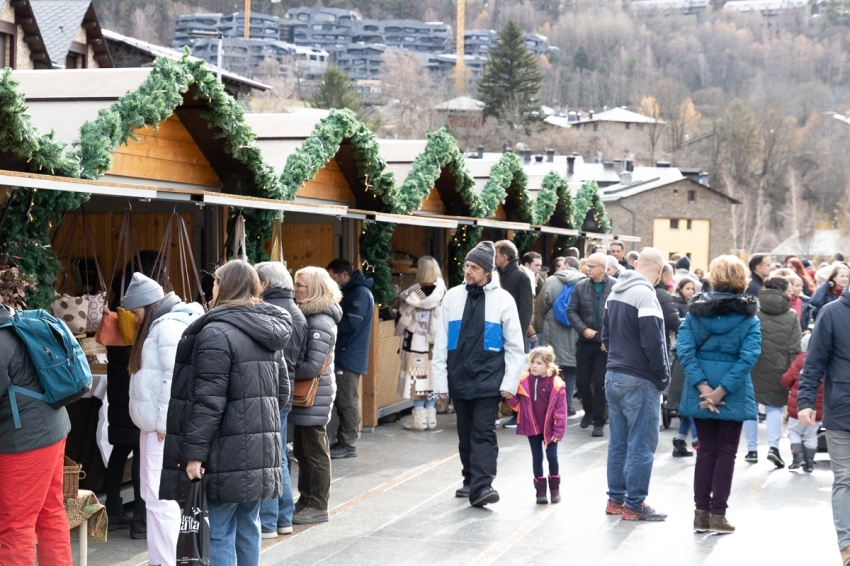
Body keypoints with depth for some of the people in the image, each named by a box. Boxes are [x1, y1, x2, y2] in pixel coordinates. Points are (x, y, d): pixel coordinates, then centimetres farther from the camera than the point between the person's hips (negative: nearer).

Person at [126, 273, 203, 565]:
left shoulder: (168, 326, -15)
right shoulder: (159, 325, 19)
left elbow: (175, 378, -22)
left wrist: (164, 423, -20)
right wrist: (157, 421, 15)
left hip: (165, 426, -11)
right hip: (156, 424, 11)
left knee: (160, 496, -10)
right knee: (161, 495, 13)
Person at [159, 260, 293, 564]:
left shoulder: (217, 332, -14)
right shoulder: (269, 331, 13)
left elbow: (208, 400, -18)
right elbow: (281, 385, 22)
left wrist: (194, 452, -17)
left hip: (228, 452, -8)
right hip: (259, 448, 9)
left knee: (218, 534, -4)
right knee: (247, 528, 15)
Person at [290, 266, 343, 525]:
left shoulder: (320, 323, -19)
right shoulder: (307, 316, 10)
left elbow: (314, 367, -23)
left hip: (315, 397, -9)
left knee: (315, 452, 1)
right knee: (302, 451, 16)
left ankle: (318, 506, 10)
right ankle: (306, 501, 26)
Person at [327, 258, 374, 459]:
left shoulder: (360, 293, -14)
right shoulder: (351, 292, 17)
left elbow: (351, 325, -21)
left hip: (350, 357, -10)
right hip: (344, 355, 10)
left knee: (347, 402, -5)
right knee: (342, 401, 12)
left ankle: (348, 445, -1)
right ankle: (343, 442, 17)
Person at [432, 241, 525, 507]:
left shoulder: (502, 299, -2)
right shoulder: (453, 296, 5)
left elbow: (515, 345, 0)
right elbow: (441, 342, 6)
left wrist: (510, 382, -6)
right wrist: (440, 380, 2)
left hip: (488, 380, -3)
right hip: (459, 378, 3)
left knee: (483, 433, -9)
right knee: (465, 434, 11)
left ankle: (481, 485, -14)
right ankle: (470, 480, 24)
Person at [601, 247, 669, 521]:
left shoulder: (615, 292, 11)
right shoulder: (644, 294, -17)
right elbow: (653, 342, -21)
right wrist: (663, 375, -9)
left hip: (613, 376, 9)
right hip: (639, 382, -9)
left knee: (618, 442, 14)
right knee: (642, 444, -2)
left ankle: (615, 499, 19)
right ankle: (634, 504, 0)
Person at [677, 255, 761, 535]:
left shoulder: (696, 310, -1)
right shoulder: (749, 317, -5)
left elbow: (684, 349, -11)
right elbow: (748, 357, -17)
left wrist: (703, 387, -14)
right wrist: (721, 392, -17)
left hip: (701, 391, 2)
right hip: (734, 394, -2)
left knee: (706, 450, 12)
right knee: (726, 451, 8)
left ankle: (701, 513, 12)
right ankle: (718, 514, 7)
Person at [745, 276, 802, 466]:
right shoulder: (791, 316, 0)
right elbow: (794, 348, -2)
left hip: (753, 366, 0)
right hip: (778, 368, 0)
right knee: (774, 406, 12)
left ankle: (752, 449, 14)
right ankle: (773, 446, -5)